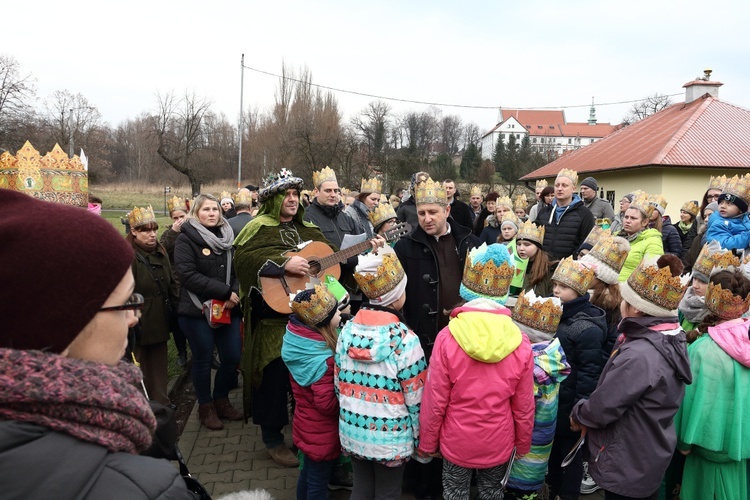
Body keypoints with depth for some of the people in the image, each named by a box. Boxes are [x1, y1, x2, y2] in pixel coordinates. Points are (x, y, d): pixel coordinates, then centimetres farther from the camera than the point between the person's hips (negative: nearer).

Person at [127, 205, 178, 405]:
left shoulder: (160, 252, 10)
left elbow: (171, 284, 17)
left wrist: (174, 309, 11)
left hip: (159, 323, 7)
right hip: (139, 326, -7)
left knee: (159, 367, 18)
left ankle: (161, 403, 31)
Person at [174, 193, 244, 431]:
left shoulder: (228, 237, 12)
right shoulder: (186, 239, -5)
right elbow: (188, 275, -16)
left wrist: (235, 294, -11)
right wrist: (225, 292, -17)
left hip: (228, 308, 5)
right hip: (197, 310, -4)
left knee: (233, 357, 4)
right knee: (203, 360, 6)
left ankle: (221, 400, 27)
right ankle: (206, 407, 25)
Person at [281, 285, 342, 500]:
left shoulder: (299, 343, -6)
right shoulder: (322, 360, -33)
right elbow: (327, 404, -27)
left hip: (306, 425, 8)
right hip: (322, 433, -8)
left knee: (308, 474, 27)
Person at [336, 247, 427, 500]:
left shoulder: (348, 330, -6)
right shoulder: (404, 339, -21)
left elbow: (339, 384, 4)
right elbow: (415, 398, -14)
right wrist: (420, 437, 0)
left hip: (353, 431, 4)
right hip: (390, 437, -4)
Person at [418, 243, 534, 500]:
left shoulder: (447, 337, -21)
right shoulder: (520, 343, -15)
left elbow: (434, 401, -15)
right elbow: (524, 406, -6)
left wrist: (427, 442, 1)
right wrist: (523, 445, 11)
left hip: (456, 442, -1)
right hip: (499, 444, 2)